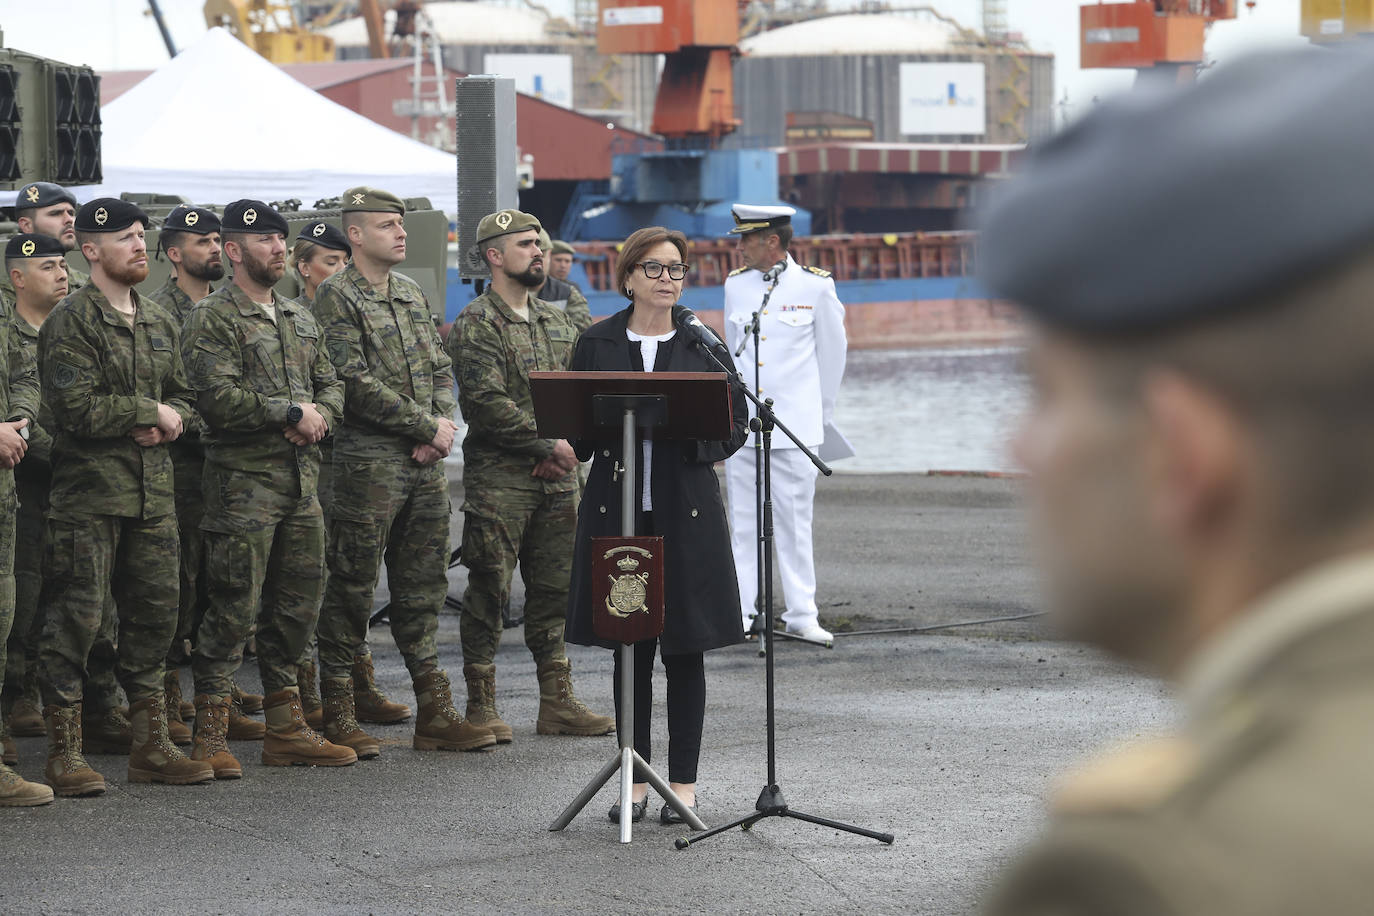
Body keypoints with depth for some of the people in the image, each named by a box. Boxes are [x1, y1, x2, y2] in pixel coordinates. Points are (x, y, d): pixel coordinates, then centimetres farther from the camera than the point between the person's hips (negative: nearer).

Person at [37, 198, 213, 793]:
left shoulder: (160, 324, 16)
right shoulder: (71, 321, -8)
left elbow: (182, 397, 20)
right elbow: (76, 408, -17)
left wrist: (167, 423, -3)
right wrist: (150, 412, -9)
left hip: (153, 492, 7)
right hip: (89, 493, -7)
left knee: (154, 614, 9)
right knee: (76, 616, -6)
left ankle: (151, 746, 18)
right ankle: (63, 754, -1)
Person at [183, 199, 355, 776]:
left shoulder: (299, 318, 18)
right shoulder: (212, 319, -7)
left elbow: (331, 384, 17)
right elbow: (219, 397, -18)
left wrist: (319, 415, -5)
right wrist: (292, 413, -15)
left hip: (302, 478, 8)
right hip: (243, 483, -8)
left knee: (298, 604, 10)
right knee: (234, 606, -8)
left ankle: (286, 729, 19)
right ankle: (210, 736, -3)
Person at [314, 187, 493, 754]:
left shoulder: (412, 294, 16)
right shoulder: (337, 297, -8)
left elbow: (440, 369, 17)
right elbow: (357, 383, -16)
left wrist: (443, 424, -3)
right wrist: (428, 427, -14)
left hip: (425, 466, 7)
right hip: (368, 466, -7)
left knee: (422, 587, 9)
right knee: (352, 589, -3)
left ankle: (435, 712, 13)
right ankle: (336, 715, 4)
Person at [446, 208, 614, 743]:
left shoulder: (557, 323, 15)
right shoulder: (476, 324, -8)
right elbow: (487, 403, -17)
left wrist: (566, 448, -3)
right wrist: (548, 445, -15)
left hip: (556, 480, 7)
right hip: (498, 480, -7)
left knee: (554, 589, 9)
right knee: (488, 591, -3)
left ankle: (557, 703, 14)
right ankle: (481, 705, 3)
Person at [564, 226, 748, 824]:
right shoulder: (597, 344, 6)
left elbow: (737, 426, 5)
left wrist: (693, 431, -14)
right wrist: (607, 428, -14)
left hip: (686, 510, -1)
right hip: (617, 509, 1)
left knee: (685, 650, 0)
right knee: (630, 650, 6)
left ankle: (683, 783, 8)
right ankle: (635, 781, 15)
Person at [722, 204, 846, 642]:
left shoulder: (816, 287, -3)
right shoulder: (735, 285, 7)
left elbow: (831, 355, 7)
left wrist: (820, 414, 12)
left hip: (795, 422, -3)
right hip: (740, 421, 3)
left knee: (794, 517, -1)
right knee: (744, 519, 4)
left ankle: (802, 613, 5)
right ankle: (740, 611, 8)